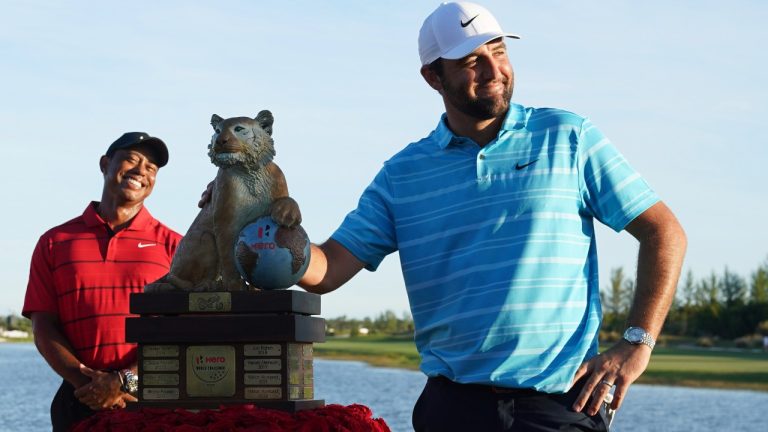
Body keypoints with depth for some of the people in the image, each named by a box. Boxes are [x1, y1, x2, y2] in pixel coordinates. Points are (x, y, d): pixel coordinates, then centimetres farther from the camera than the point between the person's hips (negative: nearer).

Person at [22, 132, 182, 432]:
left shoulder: (172, 246, 6)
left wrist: (126, 380, -16)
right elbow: (44, 329, 3)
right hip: (80, 403, 1)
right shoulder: (55, 243, 10)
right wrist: (87, 383, -13)